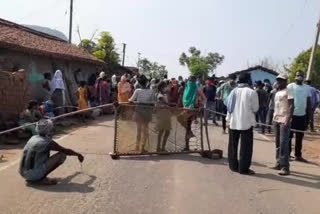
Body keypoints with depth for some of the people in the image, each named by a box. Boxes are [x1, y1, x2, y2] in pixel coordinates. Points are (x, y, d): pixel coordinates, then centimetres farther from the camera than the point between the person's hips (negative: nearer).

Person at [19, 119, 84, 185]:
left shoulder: (33, 138, 10)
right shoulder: (48, 143, -12)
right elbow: (66, 151, 0)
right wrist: (78, 154, 18)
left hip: (23, 173, 8)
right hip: (34, 174, -8)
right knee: (62, 155, -6)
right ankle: (41, 179, -6)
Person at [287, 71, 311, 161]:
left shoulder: (307, 88, 7)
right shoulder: (290, 86, -5)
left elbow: (309, 102, 11)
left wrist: (308, 116, 8)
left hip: (302, 115, 4)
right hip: (292, 115, -4)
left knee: (300, 137, 10)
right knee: (289, 136, 3)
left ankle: (298, 155, 19)